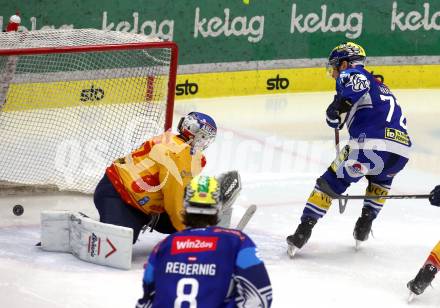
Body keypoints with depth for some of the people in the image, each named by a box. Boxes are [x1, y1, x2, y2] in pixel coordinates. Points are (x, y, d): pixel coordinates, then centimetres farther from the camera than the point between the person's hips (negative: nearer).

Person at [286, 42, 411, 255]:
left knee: (330, 182, 9)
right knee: (381, 177, 38)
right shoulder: (381, 87, 36)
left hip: (371, 145, -7)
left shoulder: (349, 74, 11)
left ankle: (303, 231, 4)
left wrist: (339, 104, -19)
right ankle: (366, 222, 28)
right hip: (402, 151, 7)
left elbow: (356, 82, -15)